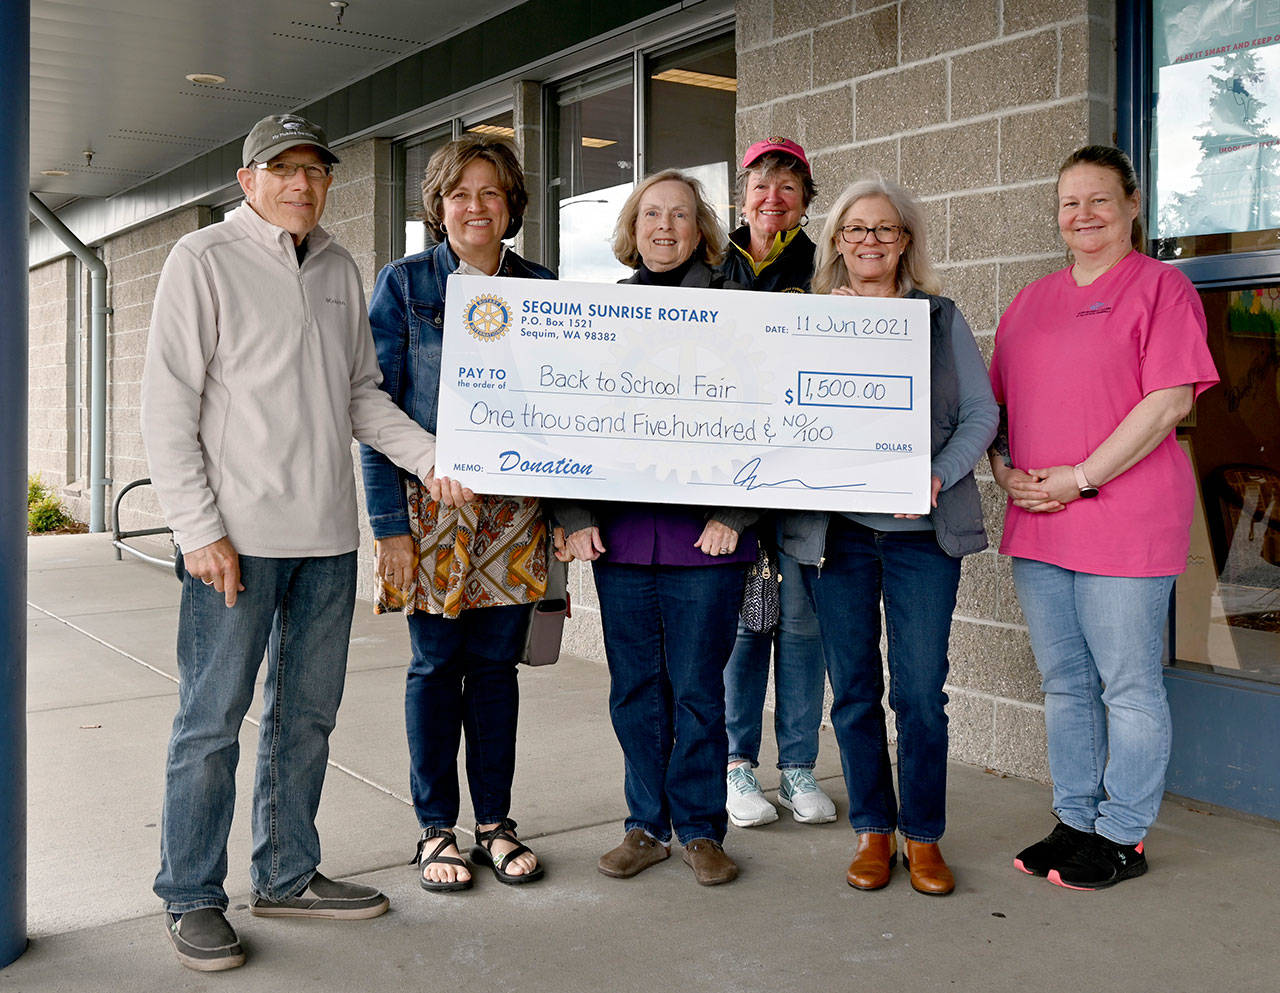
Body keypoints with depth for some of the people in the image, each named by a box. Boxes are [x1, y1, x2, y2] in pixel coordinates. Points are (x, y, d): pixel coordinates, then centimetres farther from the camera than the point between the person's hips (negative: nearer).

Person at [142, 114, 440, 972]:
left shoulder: (340, 271, 14)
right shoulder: (204, 260, -3)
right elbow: (170, 407, -7)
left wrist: (432, 455, 1)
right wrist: (200, 529, -13)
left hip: (327, 535, 6)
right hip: (237, 535, -6)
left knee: (307, 713, 13)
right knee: (213, 718, 0)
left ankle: (288, 876, 27)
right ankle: (193, 898, 15)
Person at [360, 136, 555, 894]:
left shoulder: (541, 289, 8)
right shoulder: (404, 285, 0)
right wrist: (389, 522, -10)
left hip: (514, 505, 2)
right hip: (431, 500, -2)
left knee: (497, 661, 8)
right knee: (437, 664, 5)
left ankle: (495, 822, 21)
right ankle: (437, 829, 18)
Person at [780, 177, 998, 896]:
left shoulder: (941, 318, 8)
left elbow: (981, 413, 4)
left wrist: (938, 475, -12)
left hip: (924, 529, 0)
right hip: (833, 528, 1)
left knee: (921, 689, 0)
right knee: (854, 688, 7)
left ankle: (923, 835, 17)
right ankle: (873, 830, 22)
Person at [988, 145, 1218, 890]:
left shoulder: (1161, 285, -3)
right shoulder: (1032, 301, 16)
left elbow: (1169, 401, -13)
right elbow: (996, 401, 19)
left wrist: (1080, 479, -16)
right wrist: (1005, 467, 0)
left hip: (1126, 521, -6)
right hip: (1037, 523, 7)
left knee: (1129, 685, 2)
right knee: (1064, 682, 14)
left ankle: (1123, 836, 15)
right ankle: (1076, 821, 26)